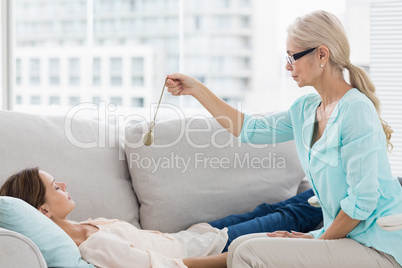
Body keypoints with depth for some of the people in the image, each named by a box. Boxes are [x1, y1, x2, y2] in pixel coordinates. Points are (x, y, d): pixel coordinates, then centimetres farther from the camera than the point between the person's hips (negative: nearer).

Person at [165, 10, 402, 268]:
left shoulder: (356, 110, -18)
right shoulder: (306, 109, 9)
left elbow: (363, 199, -20)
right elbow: (250, 129, 20)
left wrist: (321, 240, -9)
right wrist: (197, 89, 19)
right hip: (346, 236, 8)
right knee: (241, 246, 4)